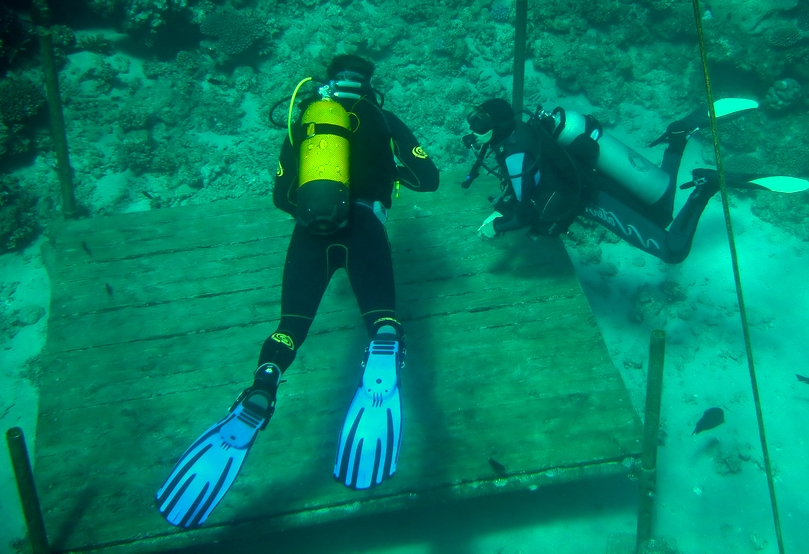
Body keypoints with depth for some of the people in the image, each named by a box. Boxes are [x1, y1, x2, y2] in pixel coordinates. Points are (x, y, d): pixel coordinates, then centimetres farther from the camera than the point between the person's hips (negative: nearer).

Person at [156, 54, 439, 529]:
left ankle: (258, 399, -30)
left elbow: (282, 195, 30)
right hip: (362, 224, -2)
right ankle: (385, 344, -45)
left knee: (293, 322, -2)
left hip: (309, 231, 2)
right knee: (379, 311, -6)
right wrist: (392, 169, 38)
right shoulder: (381, 119, 20)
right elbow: (429, 179, 18)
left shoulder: (303, 119, 27)